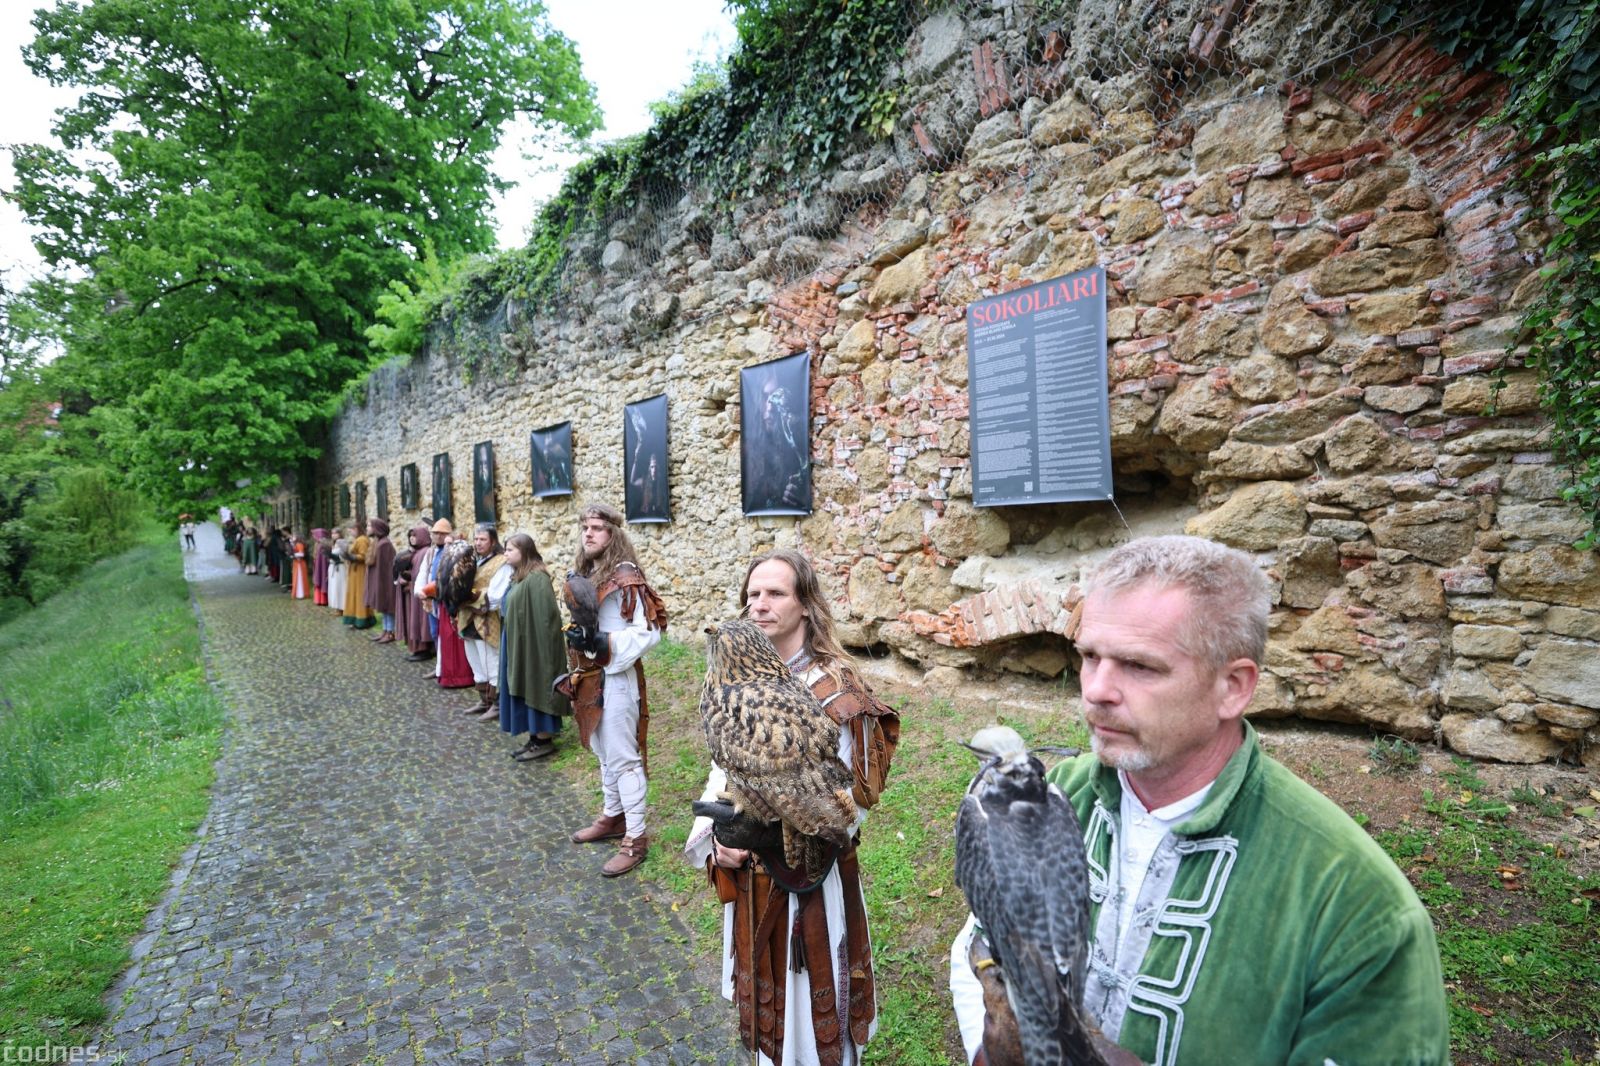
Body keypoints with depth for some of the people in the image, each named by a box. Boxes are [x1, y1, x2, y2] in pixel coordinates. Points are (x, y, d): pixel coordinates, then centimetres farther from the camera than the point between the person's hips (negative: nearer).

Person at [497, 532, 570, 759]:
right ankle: (534, 738, 23)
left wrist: (540, 645, -22)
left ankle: (544, 741, 10)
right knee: (526, 692, 14)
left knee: (536, 690, -1)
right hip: (519, 644, 10)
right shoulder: (519, 576, 11)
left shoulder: (537, 578, -19)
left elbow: (544, 615, -22)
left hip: (534, 644, -10)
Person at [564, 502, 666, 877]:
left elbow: (650, 633, -21)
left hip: (616, 678, -9)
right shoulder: (582, 572, 8)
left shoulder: (625, 576, -18)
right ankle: (613, 816, 37)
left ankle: (636, 837, 10)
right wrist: (577, 637, 10)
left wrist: (604, 643, -28)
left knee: (623, 757, -1)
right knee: (603, 752, 21)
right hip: (590, 677, 9)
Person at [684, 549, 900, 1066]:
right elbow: (724, 769, 5)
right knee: (764, 988, 25)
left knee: (808, 1000, 15)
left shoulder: (835, 690, -20)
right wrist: (720, 836, -10)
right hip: (748, 874, 6)